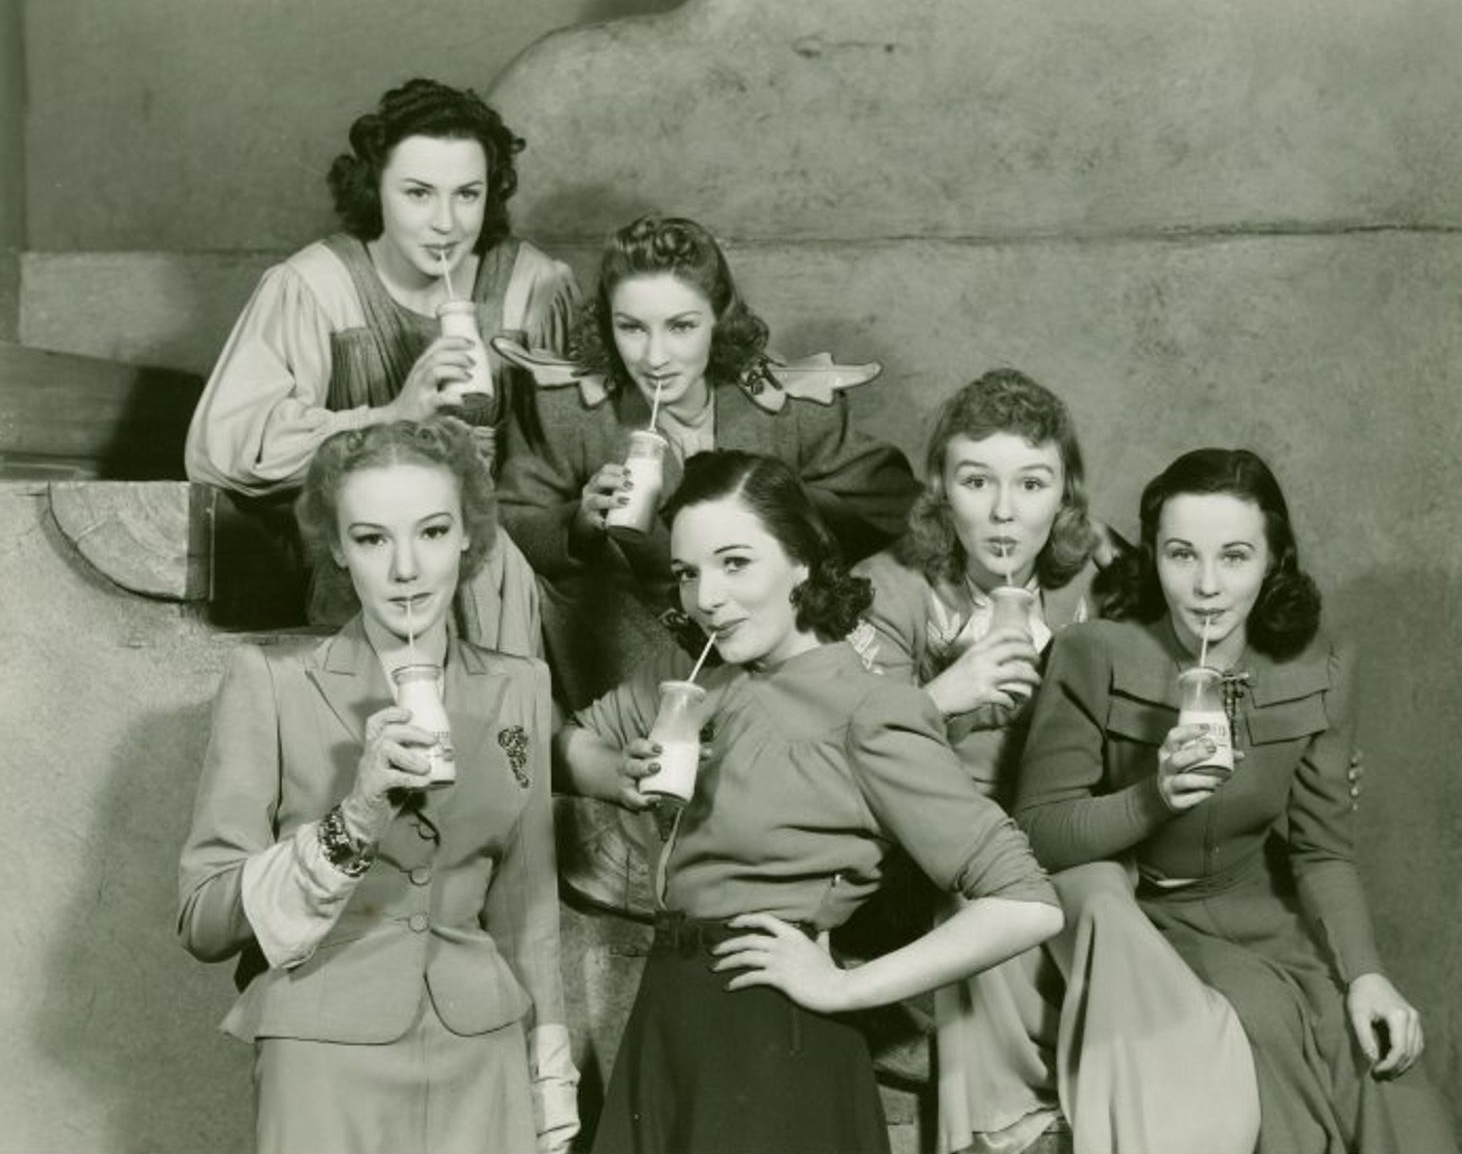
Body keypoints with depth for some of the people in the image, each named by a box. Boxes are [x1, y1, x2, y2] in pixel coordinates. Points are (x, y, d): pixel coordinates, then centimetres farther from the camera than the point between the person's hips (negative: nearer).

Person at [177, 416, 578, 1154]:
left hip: (483, 1067, 3)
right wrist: (356, 817, -23)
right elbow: (203, 921, -11)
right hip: (328, 1069, -3)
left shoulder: (520, 688, 3)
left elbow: (526, 912, 10)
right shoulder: (271, 681, -7)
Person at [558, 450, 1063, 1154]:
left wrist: (841, 988, -16)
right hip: (665, 1033, 7)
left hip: (774, 1050, -6)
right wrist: (623, 777, -1)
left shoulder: (865, 713, -14)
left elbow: (1028, 906, -21)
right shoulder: (705, 686, 6)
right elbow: (575, 737, 23)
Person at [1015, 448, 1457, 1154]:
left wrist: (1364, 974, -15)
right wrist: (1151, 799, -30)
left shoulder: (1319, 670, -5)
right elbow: (1036, 836, -13)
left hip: (1262, 914, 3)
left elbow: (1323, 850, 0)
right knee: (1258, 1020, -29)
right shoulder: (1093, 658, -16)